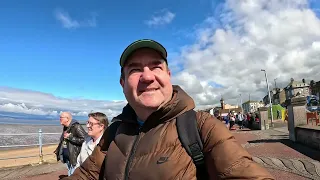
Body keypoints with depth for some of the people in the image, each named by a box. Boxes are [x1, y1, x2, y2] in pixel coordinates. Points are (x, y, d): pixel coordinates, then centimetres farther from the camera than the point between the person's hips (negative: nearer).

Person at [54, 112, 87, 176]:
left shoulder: (76, 127, -17)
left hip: (75, 158, -9)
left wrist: (70, 137, -23)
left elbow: (85, 139, -27)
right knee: (70, 176, 20)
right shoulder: (65, 128, 9)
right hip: (67, 158, 9)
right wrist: (58, 150, 12)